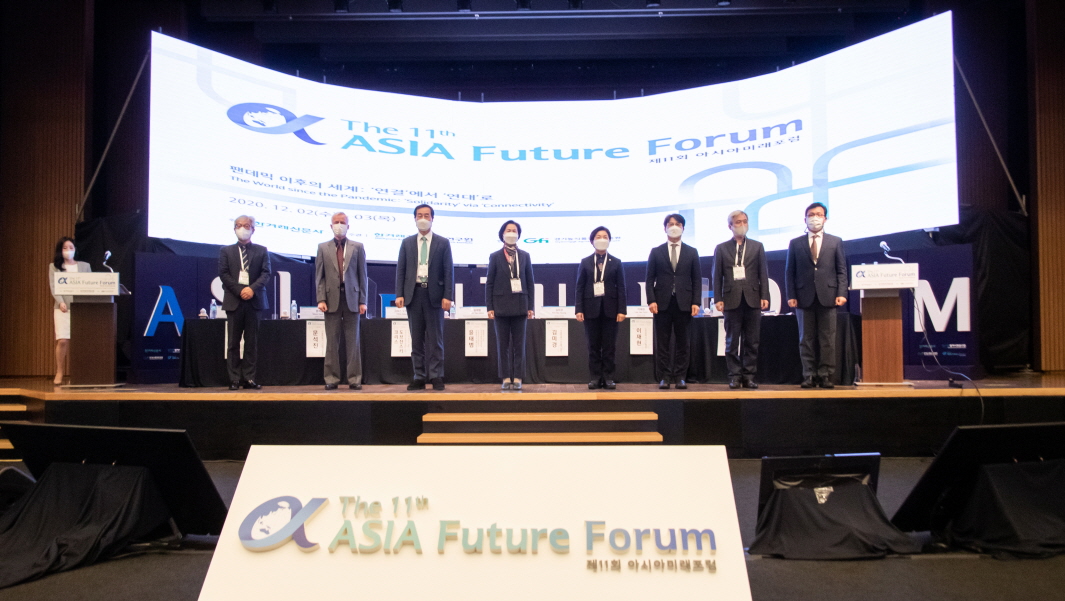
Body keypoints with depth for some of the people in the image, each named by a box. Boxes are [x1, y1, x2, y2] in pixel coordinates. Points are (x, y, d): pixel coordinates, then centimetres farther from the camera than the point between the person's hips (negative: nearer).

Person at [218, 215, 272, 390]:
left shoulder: (261, 251, 11)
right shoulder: (226, 251, 11)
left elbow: (266, 273, 1)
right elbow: (223, 274, 1)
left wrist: (252, 288, -15)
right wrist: (239, 291, -11)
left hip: (254, 301, 0)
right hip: (234, 301, 0)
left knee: (252, 342, 1)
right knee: (233, 342, 2)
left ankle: (249, 378, 5)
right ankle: (234, 379, 5)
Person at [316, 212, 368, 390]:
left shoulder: (357, 247, 8)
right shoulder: (323, 248, 10)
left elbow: (362, 275, 5)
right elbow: (319, 276, 7)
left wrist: (362, 301, -1)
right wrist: (321, 299, -5)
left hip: (351, 298, 0)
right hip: (332, 298, 1)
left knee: (353, 341, 1)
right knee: (332, 342, 2)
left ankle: (354, 378, 5)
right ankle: (332, 378, 8)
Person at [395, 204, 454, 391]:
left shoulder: (443, 243, 5)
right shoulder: (407, 243, 11)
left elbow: (449, 270, 0)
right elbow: (400, 269, 8)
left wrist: (447, 296, -9)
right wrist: (399, 294, -2)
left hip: (434, 294, -2)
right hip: (413, 293, 2)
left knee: (435, 338, 0)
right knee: (416, 339, 5)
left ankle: (436, 377, 4)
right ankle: (419, 377, 9)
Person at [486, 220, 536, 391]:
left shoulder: (524, 256, 9)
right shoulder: (495, 256, 5)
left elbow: (530, 282, 8)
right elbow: (489, 283, 3)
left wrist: (530, 306, 2)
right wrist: (489, 306, -4)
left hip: (520, 305, 1)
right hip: (501, 305, -1)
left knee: (519, 344, 2)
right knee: (503, 344, 2)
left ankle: (517, 378, 6)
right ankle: (506, 378, 7)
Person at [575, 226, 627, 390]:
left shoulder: (616, 263, 7)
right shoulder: (585, 262, 8)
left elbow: (621, 288, 3)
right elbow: (579, 287, 4)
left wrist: (622, 310, -6)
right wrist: (579, 309, -5)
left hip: (610, 309, 0)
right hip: (591, 309, 0)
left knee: (609, 346, 2)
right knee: (593, 346, 3)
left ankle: (608, 377, 8)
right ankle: (595, 377, 8)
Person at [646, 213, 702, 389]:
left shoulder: (691, 252, 10)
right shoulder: (656, 252, 8)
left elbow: (697, 280, 6)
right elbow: (650, 279, 4)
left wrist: (696, 302, -4)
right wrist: (651, 300, -7)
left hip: (684, 303, 1)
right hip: (662, 303, 0)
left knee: (682, 343, 4)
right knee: (662, 343, 1)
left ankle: (680, 377, 10)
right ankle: (664, 377, 7)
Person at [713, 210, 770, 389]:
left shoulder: (757, 246, 11)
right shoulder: (721, 248, 9)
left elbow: (763, 273, 7)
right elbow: (717, 276, 6)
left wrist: (764, 296, -2)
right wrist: (718, 299, -3)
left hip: (752, 299, 1)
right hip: (732, 300, -1)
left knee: (752, 342, 2)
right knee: (732, 342, 2)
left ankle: (749, 376, 8)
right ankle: (734, 376, 7)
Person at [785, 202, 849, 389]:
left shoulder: (835, 242, 10)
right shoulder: (795, 243, 10)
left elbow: (842, 270, 7)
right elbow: (790, 272, 7)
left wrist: (842, 293, -5)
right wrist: (791, 296, -3)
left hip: (827, 297, 0)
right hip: (805, 298, 0)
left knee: (827, 339, 0)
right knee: (807, 339, 3)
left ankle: (825, 376, 6)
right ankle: (809, 376, 7)